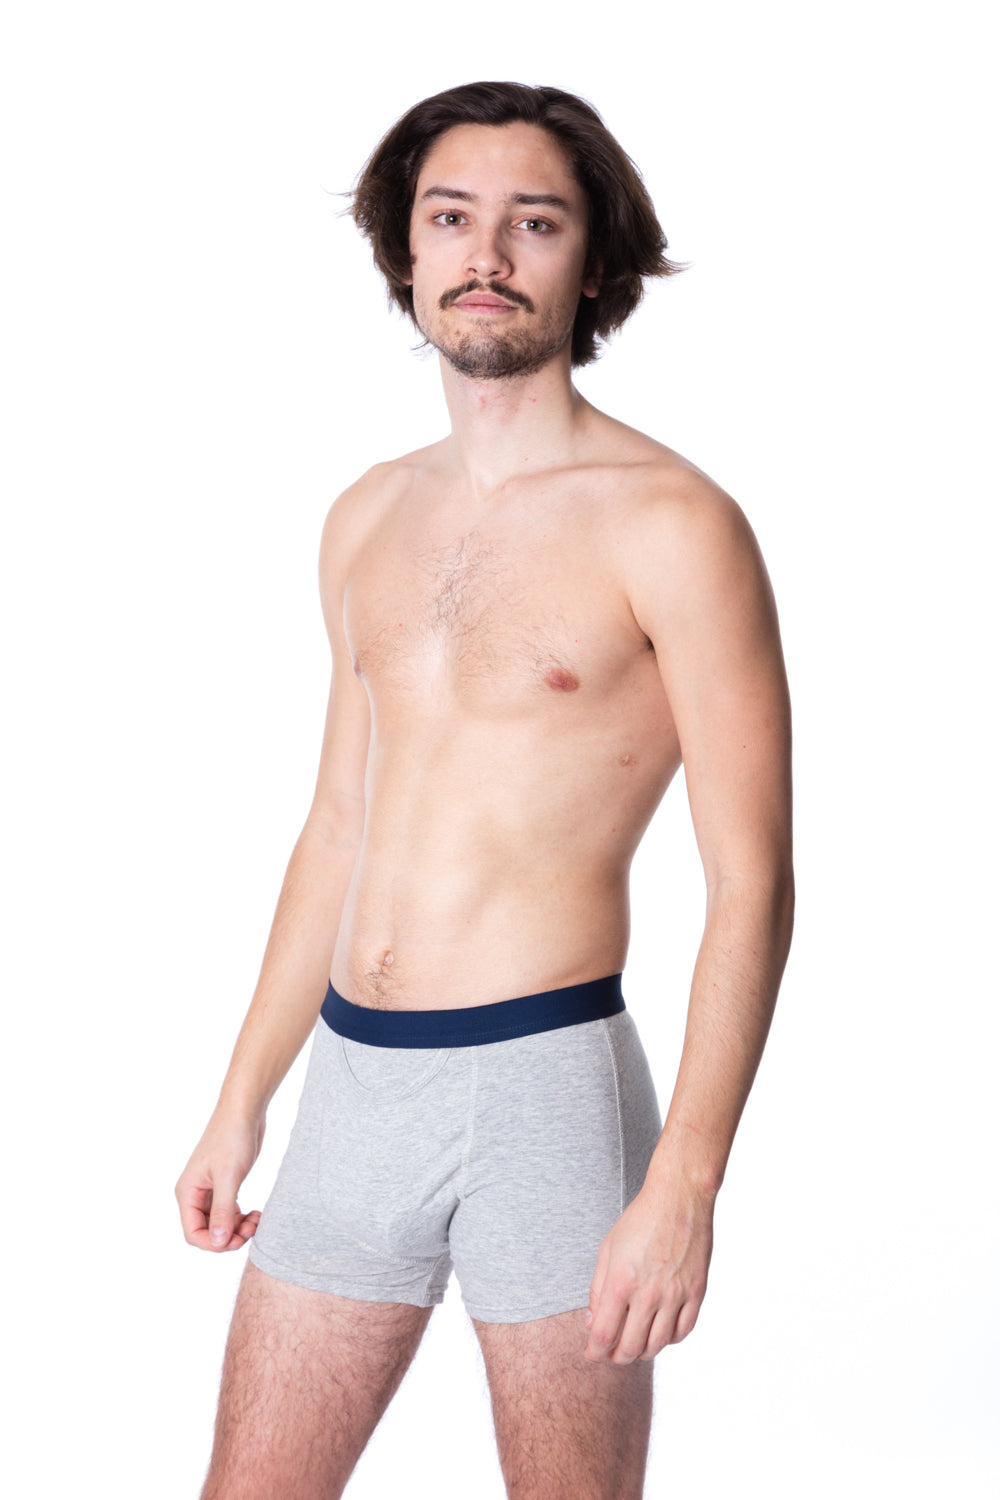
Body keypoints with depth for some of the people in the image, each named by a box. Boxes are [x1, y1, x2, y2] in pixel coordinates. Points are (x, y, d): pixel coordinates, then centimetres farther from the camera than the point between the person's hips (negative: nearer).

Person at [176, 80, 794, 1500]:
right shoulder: (368, 519, 12)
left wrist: (685, 1182, -18)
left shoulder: (671, 522, -9)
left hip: (545, 1078, -6)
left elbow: (753, 886, -11)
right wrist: (242, 1103, 18)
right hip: (352, 1080, 6)